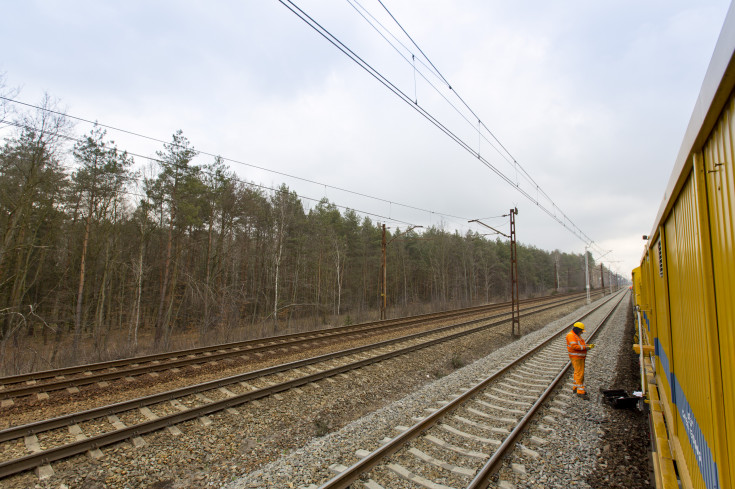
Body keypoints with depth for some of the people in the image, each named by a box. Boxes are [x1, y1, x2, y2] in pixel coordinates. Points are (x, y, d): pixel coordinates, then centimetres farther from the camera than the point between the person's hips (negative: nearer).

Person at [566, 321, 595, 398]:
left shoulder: (577, 336, 18)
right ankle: (580, 391, -10)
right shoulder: (571, 335, -16)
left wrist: (589, 345, 3)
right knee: (580, 373, -11)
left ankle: (575, 388, 24)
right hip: (576, 357, -10)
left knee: (578, 373, 15)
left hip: (580, 357, 10)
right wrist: (585, 347, -24)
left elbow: (581, 345, 19)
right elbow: (574, 346, -26)